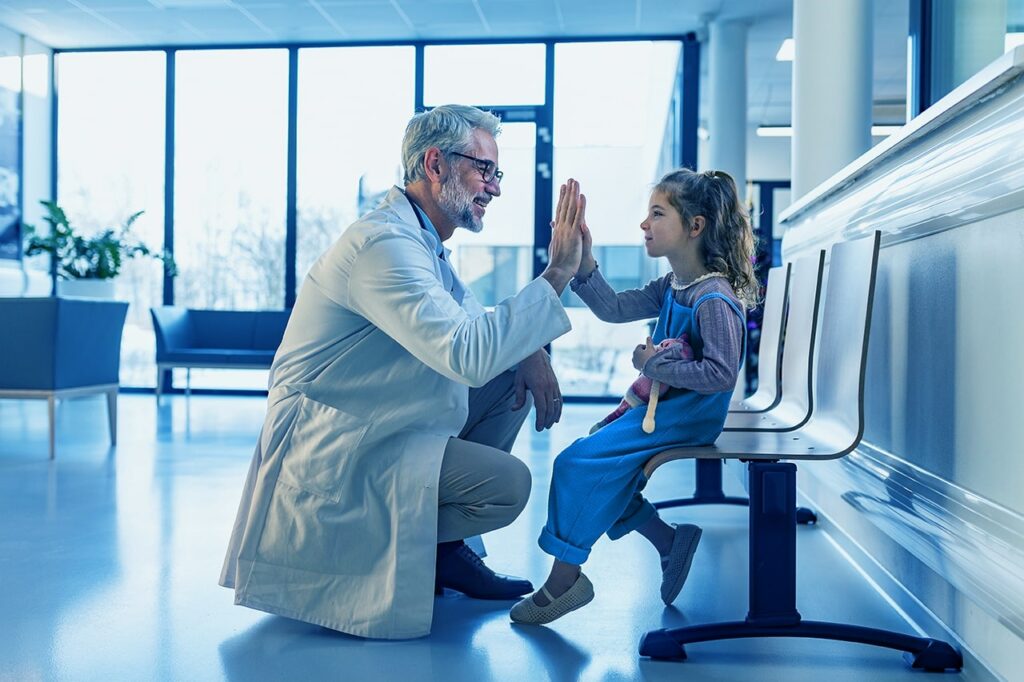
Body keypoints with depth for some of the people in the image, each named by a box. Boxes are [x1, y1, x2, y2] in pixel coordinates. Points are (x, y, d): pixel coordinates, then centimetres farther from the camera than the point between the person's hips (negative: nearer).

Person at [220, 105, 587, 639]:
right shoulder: (385, 244, -23)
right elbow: (468, 355, -33)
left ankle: (444, 544, 13)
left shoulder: (422, 239, 10)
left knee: (512, 379, 9)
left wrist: (529, 354, -4)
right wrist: (556, 274, -27)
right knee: (509, 483, -19)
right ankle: (378, 546, 2)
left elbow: (472, 320, 18)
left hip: (377, 423, 11)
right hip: (331, 448, -10)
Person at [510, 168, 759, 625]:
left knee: (579, 462, -15)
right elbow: (614, 309, 8)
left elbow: (720, 374, -27)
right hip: (660, 406, 10)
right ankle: (670, 542, 15)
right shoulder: (671, 287, 9)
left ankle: (565, 578, -3)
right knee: (602, 467, 12)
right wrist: (583, 259, -2)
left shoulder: (714, 299, -20)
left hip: (686, 416, -10)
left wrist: (655, 364, -21)